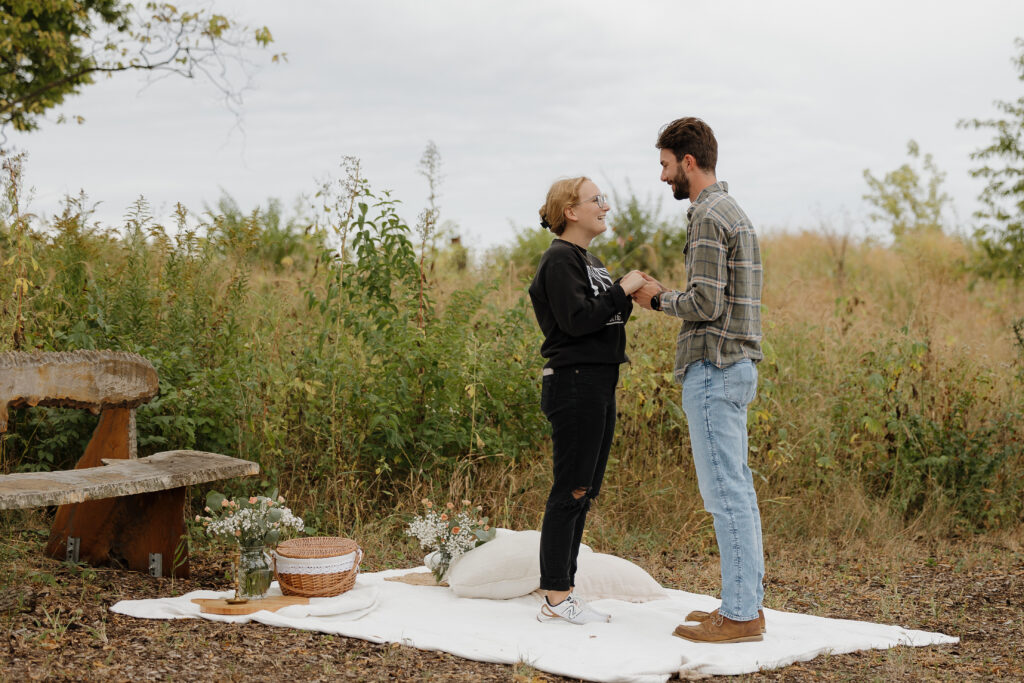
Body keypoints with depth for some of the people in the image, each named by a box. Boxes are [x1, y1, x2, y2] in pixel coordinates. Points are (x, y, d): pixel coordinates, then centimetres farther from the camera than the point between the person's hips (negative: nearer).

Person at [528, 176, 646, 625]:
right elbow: (576, 319, -21)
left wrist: (631, 300, 4)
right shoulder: (560, 259, -10)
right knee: (571, 491, -7)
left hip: (599, 385, 10)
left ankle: (563, 592, 17)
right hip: (575, 384, -10)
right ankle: (555, 599, -1)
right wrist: (621, 290, -13)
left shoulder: (589, 261, 19)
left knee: (584, 491, 11)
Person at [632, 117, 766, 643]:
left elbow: (706, 305, -19)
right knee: (738, 490, 12)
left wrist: (659, 299, -3)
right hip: (737, 365, 10)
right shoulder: (733, 212, 19)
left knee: (725, 493, -8)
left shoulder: (707, 216, -13)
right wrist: (663, 293, 16)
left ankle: (739, 615, -4)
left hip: (712, 368, -10)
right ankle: (747, 603, 17)